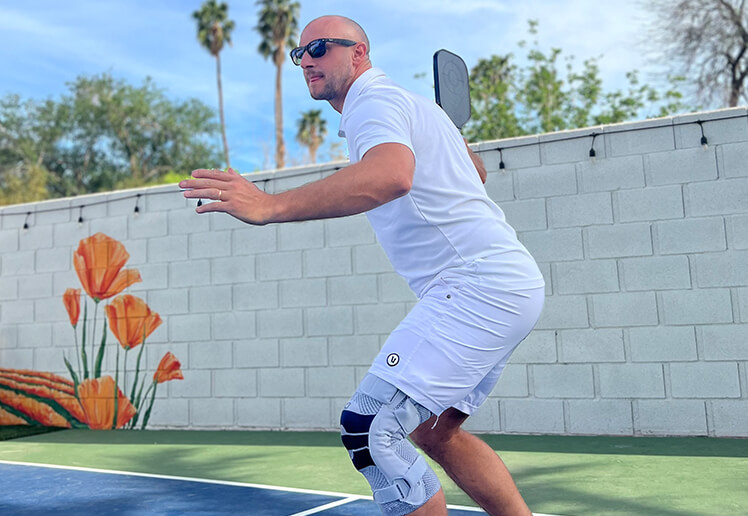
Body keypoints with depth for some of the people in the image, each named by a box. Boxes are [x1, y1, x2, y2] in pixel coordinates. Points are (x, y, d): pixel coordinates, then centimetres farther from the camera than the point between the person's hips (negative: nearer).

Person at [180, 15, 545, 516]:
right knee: (435, 433, 17)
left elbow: (392, 176, -34)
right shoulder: (415, 103, 23)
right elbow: (477, 172, 35)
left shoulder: (374, 102, -8)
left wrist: (270, 206, -38)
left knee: (369, 428, -15)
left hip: (476, 285, -11)